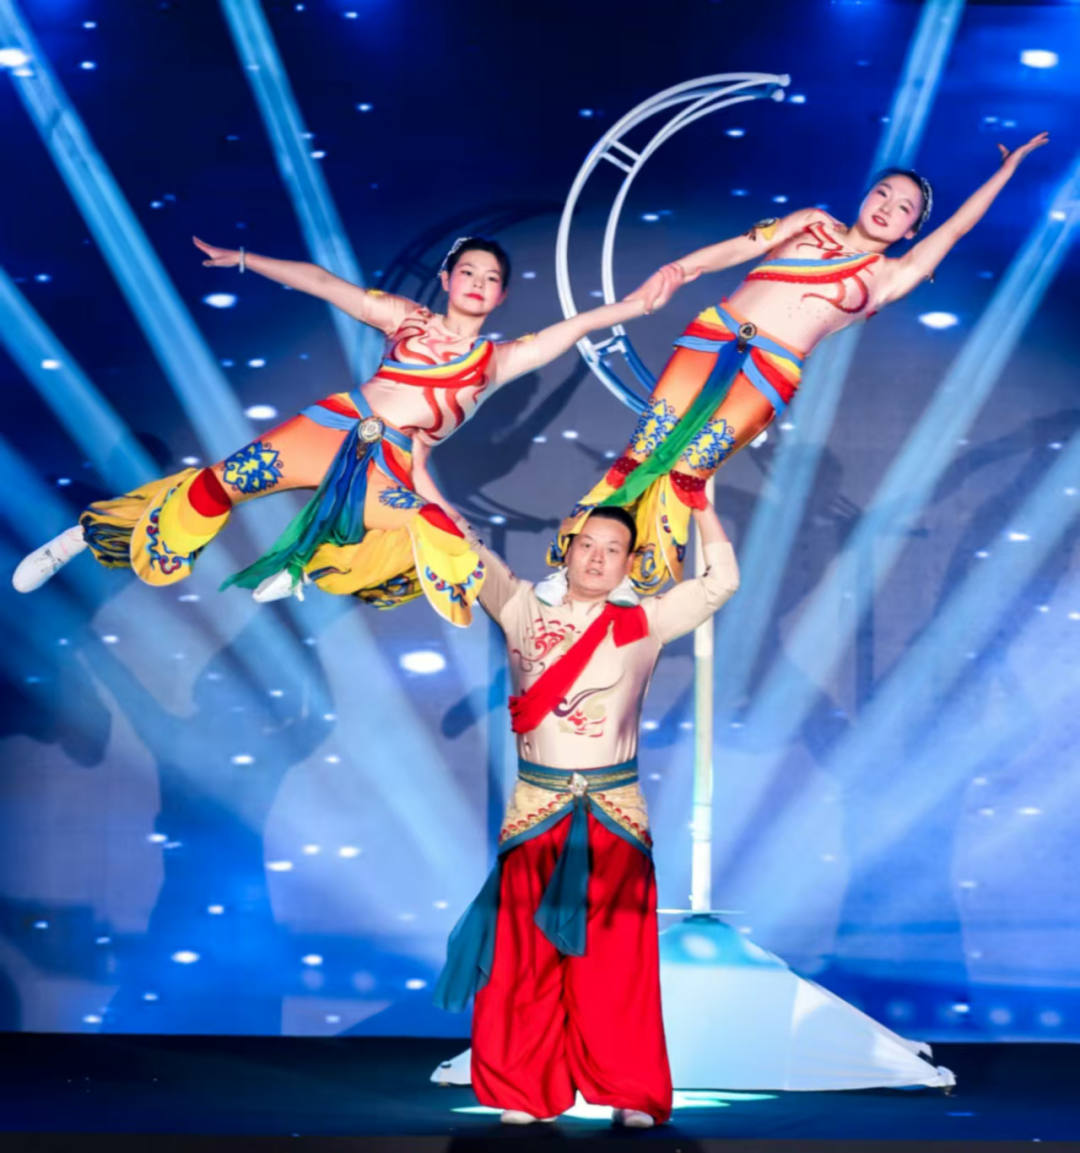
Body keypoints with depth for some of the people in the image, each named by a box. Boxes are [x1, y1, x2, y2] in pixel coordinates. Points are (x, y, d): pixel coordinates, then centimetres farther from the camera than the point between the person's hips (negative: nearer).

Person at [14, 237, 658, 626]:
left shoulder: (499, 360, 11)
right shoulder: (404, 317, 11)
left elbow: (579, 325, 4)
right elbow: (323, 283, 8)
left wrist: (646, 301, -6)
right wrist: (244, 260, 5)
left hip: (392, 472, 1)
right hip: (336, 426, -1)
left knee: (452, 559, -23)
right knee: (225, 482, -16)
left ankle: (306, 570, -6)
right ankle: (83, 538, -3)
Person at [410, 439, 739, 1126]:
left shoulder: (644, 624, 5)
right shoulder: (524, 610, 5)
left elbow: (722, 583, 4)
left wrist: (700, 502, 2)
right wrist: (428, 490, -6)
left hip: (616, 811, 0)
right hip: (536, 805, 0)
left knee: (615, 961, 0)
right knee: (527, 957, -1)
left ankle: (631, 1096, 4)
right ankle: (525, 1094, 5)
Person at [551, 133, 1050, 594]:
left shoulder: (889, 276, 14)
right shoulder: (812, 223, 18)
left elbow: (956, 227, 15)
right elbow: (738, 247, 9)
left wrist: (1007, 169, 20)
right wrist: (679, 269, -7)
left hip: (770, 373, -1)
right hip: (714, 333, 2)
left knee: (686, 470, -16)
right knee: (643, 453, -9)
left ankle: (642, 588, -5)